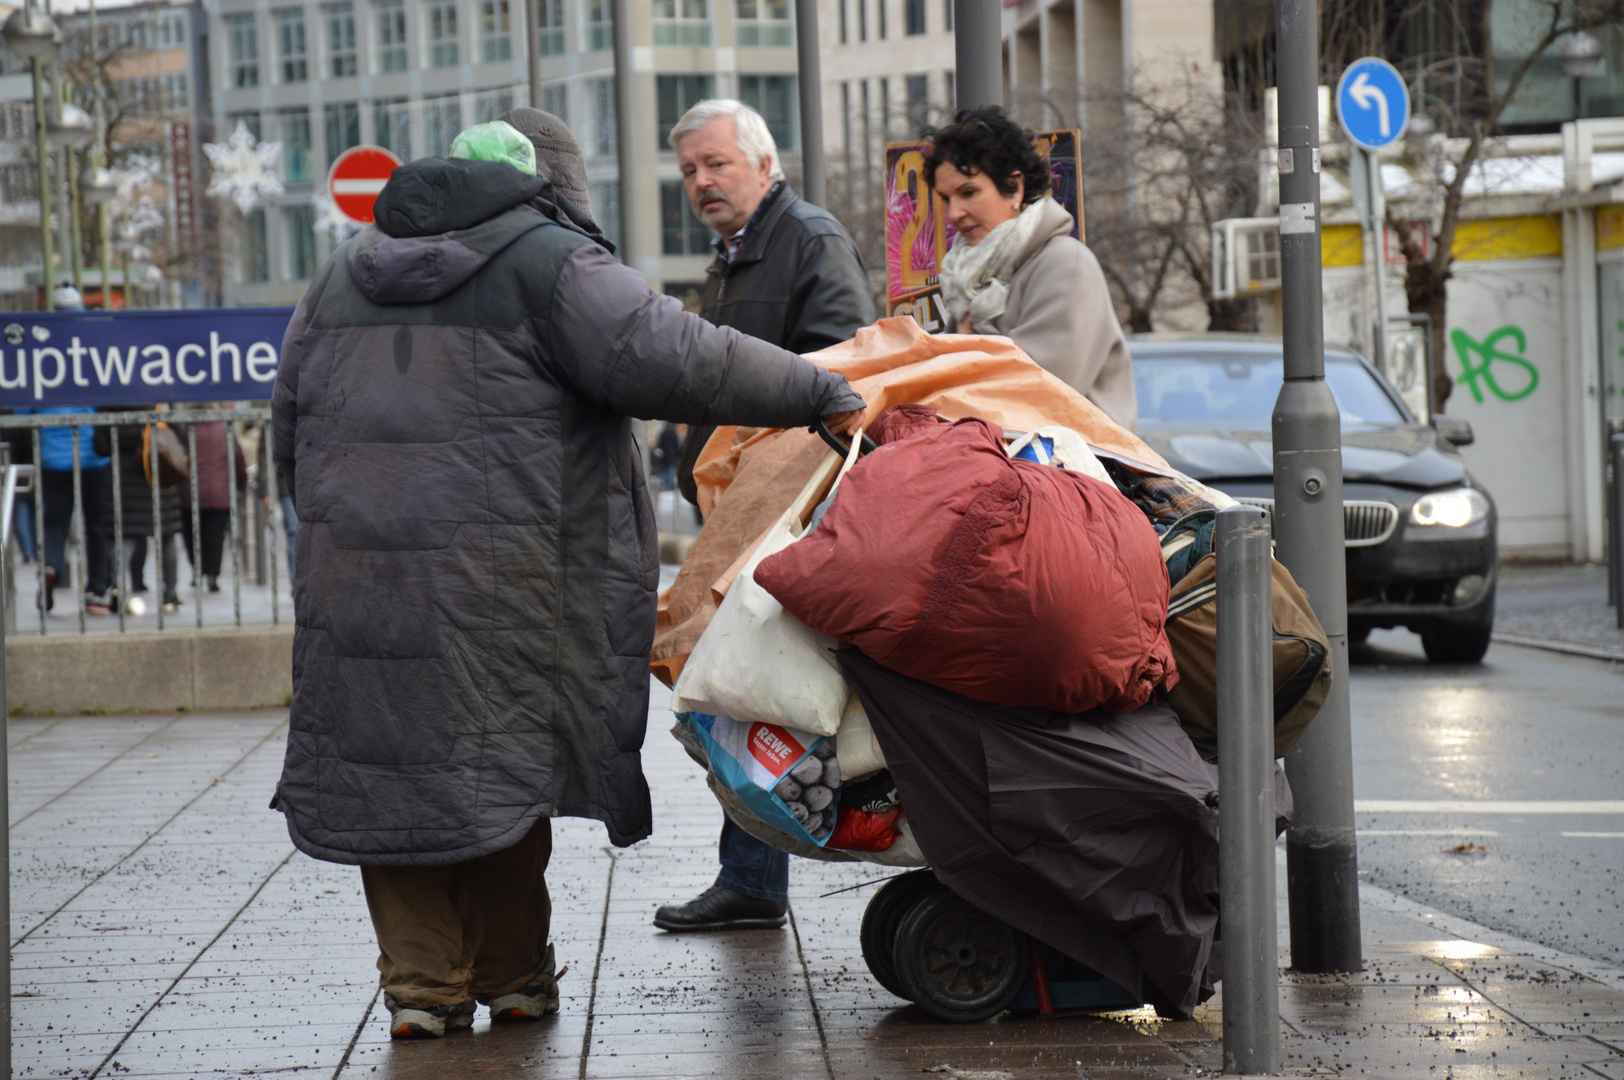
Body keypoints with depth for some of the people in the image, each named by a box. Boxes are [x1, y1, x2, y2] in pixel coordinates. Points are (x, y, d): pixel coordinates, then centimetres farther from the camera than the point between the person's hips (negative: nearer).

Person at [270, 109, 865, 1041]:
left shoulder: (346, 272, 20)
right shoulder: (548, 262, -2)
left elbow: (292, 426, 24)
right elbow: (668, 359, -14)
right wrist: (821, 394, -8)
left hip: (353, 572, 5)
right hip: (496, 574, -5)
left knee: (389, 761, 9)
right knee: (500, 763, 6)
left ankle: (423, 983, 9)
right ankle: (510, 976, 16)